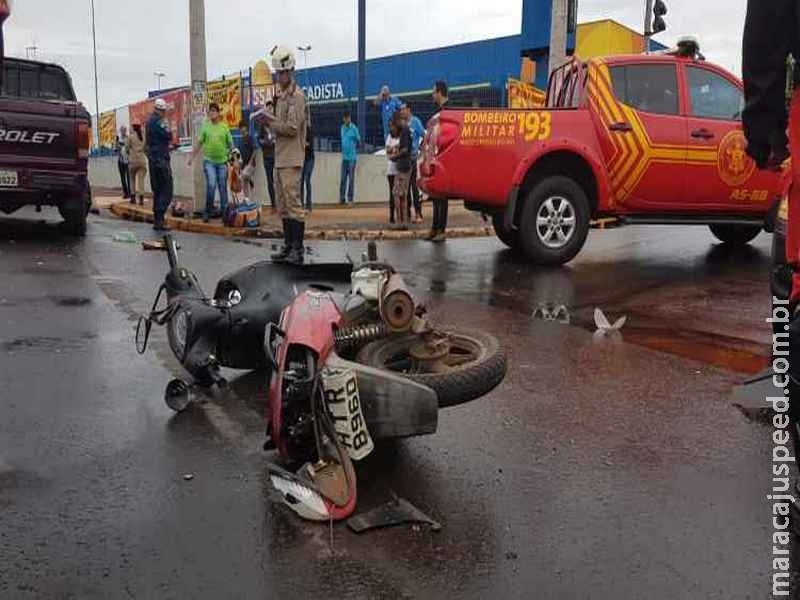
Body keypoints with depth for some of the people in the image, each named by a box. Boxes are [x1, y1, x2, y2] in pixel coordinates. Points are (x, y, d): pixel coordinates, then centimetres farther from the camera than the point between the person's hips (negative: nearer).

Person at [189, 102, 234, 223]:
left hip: (222, 161, 1)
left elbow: (230, 144, 6)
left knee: (222, 187, 6)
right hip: (209, 161, -1)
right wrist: (192, 156, 2)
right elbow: (199, 143, 6)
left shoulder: (224, 126, 4)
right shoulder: (205, 126, 4)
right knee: (211, 185, -13)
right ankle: (208, 211, -2)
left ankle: (224, 211, 18)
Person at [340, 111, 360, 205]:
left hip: (352, 157, -5)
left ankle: (350, 199, 3)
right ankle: (342, 198, 10)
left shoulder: (354, 128, -8)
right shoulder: (342, 127, 12)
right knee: (343, 178, 5)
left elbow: (358, 140, -3)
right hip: (344, 157, 5)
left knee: (351, 178, -2)